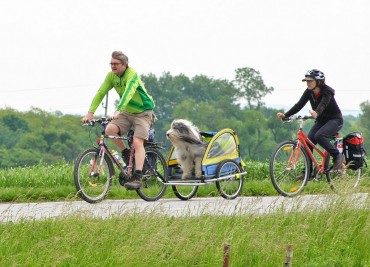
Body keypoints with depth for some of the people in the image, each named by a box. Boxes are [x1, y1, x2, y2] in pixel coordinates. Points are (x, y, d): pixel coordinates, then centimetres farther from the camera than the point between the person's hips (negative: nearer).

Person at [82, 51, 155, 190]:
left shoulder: (132, 74, -24)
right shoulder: (111, 76, -5)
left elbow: (128, 92, -39)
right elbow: (100, 93, -8)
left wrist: (118, 111, -52)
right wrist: (90, 113, -19)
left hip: (143, 112, -6)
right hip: (127, 112, 6)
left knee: (137, 142, -22)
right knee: (110, 129, -20)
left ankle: (137, 178, -25)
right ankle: (126, 154, 3)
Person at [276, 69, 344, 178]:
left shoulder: (326, 91, -23)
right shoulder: (309, 92, -5)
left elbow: (323, 104, -42)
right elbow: (299, 105, -12)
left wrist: (316, 113, -64)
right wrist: (285, 115, -25)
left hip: (334, 120, -7)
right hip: (321, 121, 7)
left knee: (319, 136, -32)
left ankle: (337, 156, -14)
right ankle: (308, 172, -4)